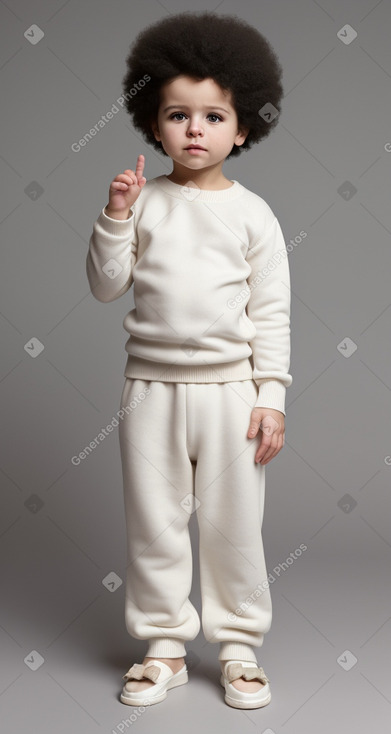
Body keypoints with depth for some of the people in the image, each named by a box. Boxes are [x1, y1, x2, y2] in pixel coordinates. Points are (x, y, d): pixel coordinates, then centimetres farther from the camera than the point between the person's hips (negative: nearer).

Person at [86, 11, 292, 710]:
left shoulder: (253, 213, 0)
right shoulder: (142, 199, 2)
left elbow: (272, 313, 0)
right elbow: (106, 286, 1)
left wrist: (271, 397, -5)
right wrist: (114, 218, -11)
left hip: (229, 387, -1)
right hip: (152, 385, 2)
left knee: (233, 525, 8)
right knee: (153, 522, 9)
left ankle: (238, 646, 26)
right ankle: (164, 645, 26)